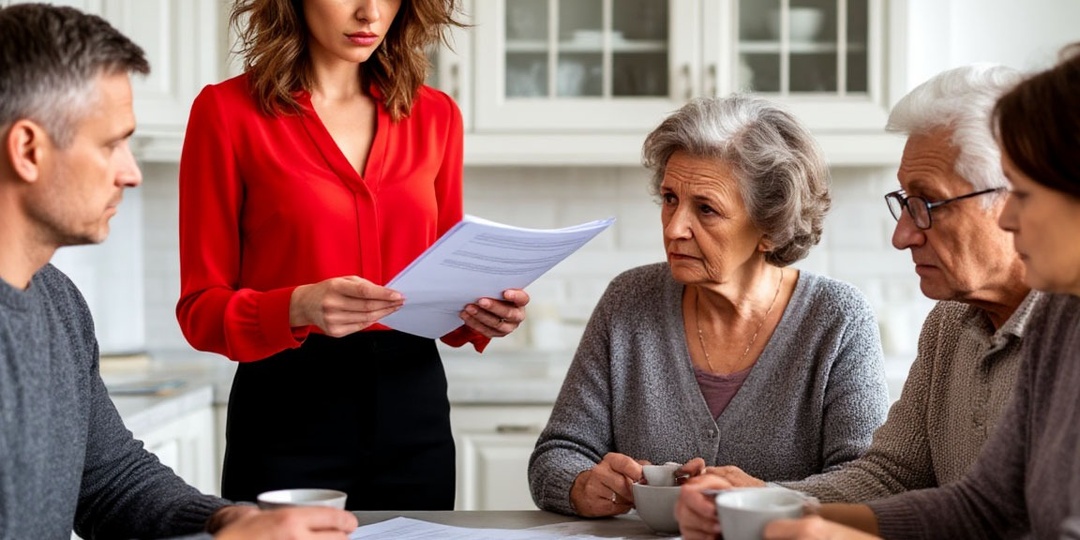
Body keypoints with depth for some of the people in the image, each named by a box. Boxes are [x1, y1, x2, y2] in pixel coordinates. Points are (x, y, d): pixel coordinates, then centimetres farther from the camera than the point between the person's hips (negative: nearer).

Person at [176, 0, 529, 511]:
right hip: (289, 415, -3)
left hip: (414, 410, 4)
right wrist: (300, 307, -24)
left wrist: (480, 314, -7)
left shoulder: (434, 115, 7)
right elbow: (201, 309, -5)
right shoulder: (227, 111, -5)